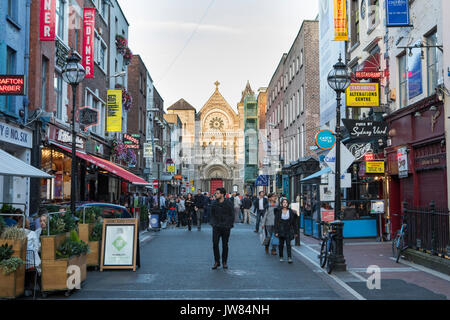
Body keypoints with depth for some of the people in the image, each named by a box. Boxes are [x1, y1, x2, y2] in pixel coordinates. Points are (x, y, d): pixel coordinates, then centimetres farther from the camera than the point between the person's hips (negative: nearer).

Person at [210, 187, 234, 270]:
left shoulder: (228, 203, -4)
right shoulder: (214, 203, 4)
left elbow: (232, 215, 0)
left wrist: (229, 225, -7)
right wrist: (213, 223, 4)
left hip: (226, 227, -2)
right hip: (216, 227, 2)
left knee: (225, 245, 6)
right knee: (215, 244, -4)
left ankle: (224, 262, 18)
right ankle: (217, 261, 7)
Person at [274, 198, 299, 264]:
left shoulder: (291, 212, 0)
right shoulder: (278, 211, -2)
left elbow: (294, 223, 5)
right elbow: (276, 222, -2)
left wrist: (295, 232, 4)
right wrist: (276, 231, -8)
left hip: (289, 230, 0)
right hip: (281, 230, 0)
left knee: (288, 244, -9)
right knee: (281, 243, 7)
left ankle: (289, 258, -13)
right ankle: (281, 257, 20)